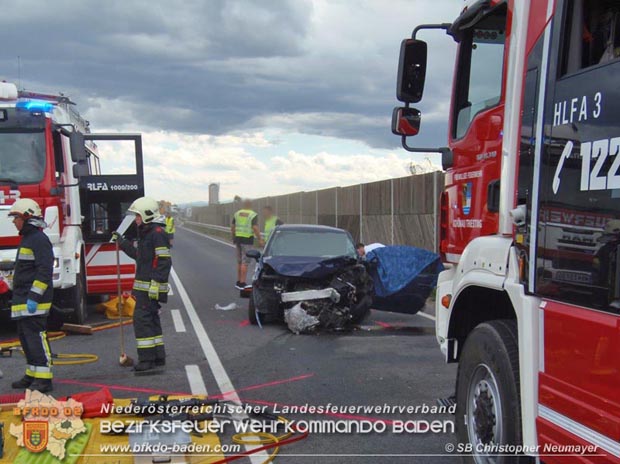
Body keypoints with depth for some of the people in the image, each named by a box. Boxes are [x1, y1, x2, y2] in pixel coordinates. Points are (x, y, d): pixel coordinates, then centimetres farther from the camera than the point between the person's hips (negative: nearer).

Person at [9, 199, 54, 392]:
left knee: (36, 337, -11)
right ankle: (32, 375, 23)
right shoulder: (27, 239, 20)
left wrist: (34, 297, -24)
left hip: (34, 302, -10)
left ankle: (43, 379, -9)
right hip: (24, 300, 10)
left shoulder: (39, 239, -13)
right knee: (25, 337, 14)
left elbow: (44, 271, -21)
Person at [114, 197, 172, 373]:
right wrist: (122, 243, 31)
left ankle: (147, 360, -6)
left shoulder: (157, 233, -14)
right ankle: (158, 357, 21)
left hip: (150, 286, -10)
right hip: (144, 286, 10)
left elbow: (164, 260, -21)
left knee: (142, 319, -10)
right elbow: (138, 255, 31)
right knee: (151, 320, 14)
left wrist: (156, 282, -25)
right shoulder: (146, 233, 18)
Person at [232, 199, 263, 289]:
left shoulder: (237, 214, 7)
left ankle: (238, 282, 19)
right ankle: (242, 284, -7)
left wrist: (233, 238, 21)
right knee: (245, 262, -5)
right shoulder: (253, 215, -8)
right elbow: (255, 228, -18)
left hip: (238, 239, 6)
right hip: (247, 240, -6)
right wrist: (260, 240, -10)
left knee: (240, 261, 16)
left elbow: (232, 228, 8)